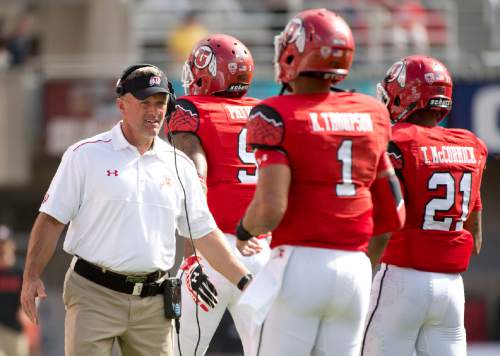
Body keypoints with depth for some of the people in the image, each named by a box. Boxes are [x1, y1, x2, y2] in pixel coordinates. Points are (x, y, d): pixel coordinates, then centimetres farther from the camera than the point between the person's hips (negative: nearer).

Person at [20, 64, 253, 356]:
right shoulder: (86, 155, 1)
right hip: (95, 294, -4)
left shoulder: (179, 165, 11)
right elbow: (52, 219, 0)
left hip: (154, 303, 4)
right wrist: (32, 276, -10)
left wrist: (247, 282, 8)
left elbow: (204, 233, 14)